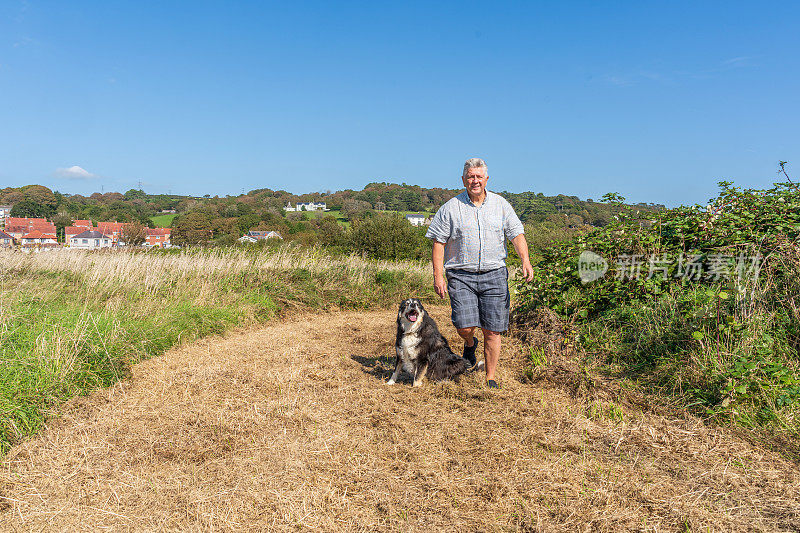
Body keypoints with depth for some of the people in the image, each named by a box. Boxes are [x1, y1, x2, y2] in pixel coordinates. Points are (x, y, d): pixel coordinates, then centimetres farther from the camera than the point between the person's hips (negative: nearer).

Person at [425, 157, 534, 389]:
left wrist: (525, 260, -12)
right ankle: (470, 344, 26)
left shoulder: (500, 204, 8)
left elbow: (517, 235, 6)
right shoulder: (451, 208, 2)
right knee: (464, 326, -12)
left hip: (494, 274, 1)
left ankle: (491, 379, 16)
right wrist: (438, 276, -7)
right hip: (461, 276, -1)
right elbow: (438, 242, 2)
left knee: (492, 331, 1)